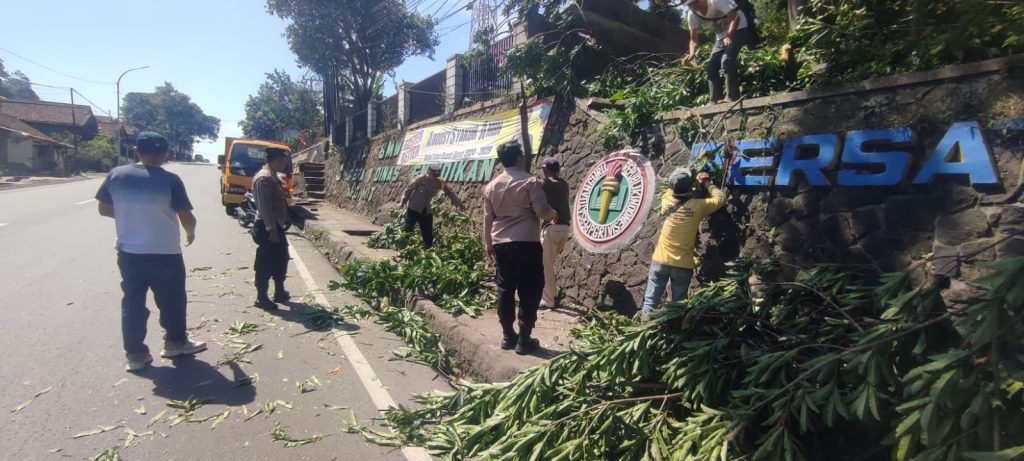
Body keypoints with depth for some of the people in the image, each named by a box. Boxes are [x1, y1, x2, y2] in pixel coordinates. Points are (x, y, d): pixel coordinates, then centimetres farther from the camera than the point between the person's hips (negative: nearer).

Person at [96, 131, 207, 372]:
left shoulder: (116, 175, -2)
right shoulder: (170, 180, -13)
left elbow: (104, 209, 9)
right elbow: (187, 218, -11)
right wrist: (191, 232, 10)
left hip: (128, 252, 4)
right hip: (164, 253, -4)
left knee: (132, 303, 13)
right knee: (172, 301, 14)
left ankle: (135, 354, 18)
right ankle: (175, 342, 28)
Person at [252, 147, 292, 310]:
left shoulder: (273, 176, 14)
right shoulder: (264, 178, -18)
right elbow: (264, 206, -22)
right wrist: (271, 229, -24)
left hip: (276, 226, 10)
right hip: (267, 228, -10)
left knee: (281, 259, 17)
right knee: (265, 263, 0)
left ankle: (279, 292, 30)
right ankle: (261, 298, 11)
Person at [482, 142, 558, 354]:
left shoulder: (491, 185, 9)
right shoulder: (530, 181, -8)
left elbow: (488, 217, 12)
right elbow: (542, 211, -12)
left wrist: (488, 243, 19)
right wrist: (553, 215, 10)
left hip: (500, 244, 6)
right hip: (526, 243, -6)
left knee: (505, 289, 11)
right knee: (529, 290, 2)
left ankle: (508, 336, 18)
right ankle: (524, 339, 4)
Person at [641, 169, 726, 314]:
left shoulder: (667, 201, -3)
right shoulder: (697, 206, -10)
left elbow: (670, 189, 22)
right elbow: (721, 198, 6)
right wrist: (707, 183, 17)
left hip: (660, 261, 2)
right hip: (683, 265, -2)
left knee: (650, 301, 7)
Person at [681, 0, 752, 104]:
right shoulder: (692, 15, -10)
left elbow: (735, 18, -32)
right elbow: (694, 38, -9)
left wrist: (729, 36, -50)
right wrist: (692, 54, -29)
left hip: (738, 29, -7)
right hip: (722, 35, 7)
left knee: (727, 60, -25)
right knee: (712, 66, -3)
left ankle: (732, 98, -20)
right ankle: (715, 101, 3)